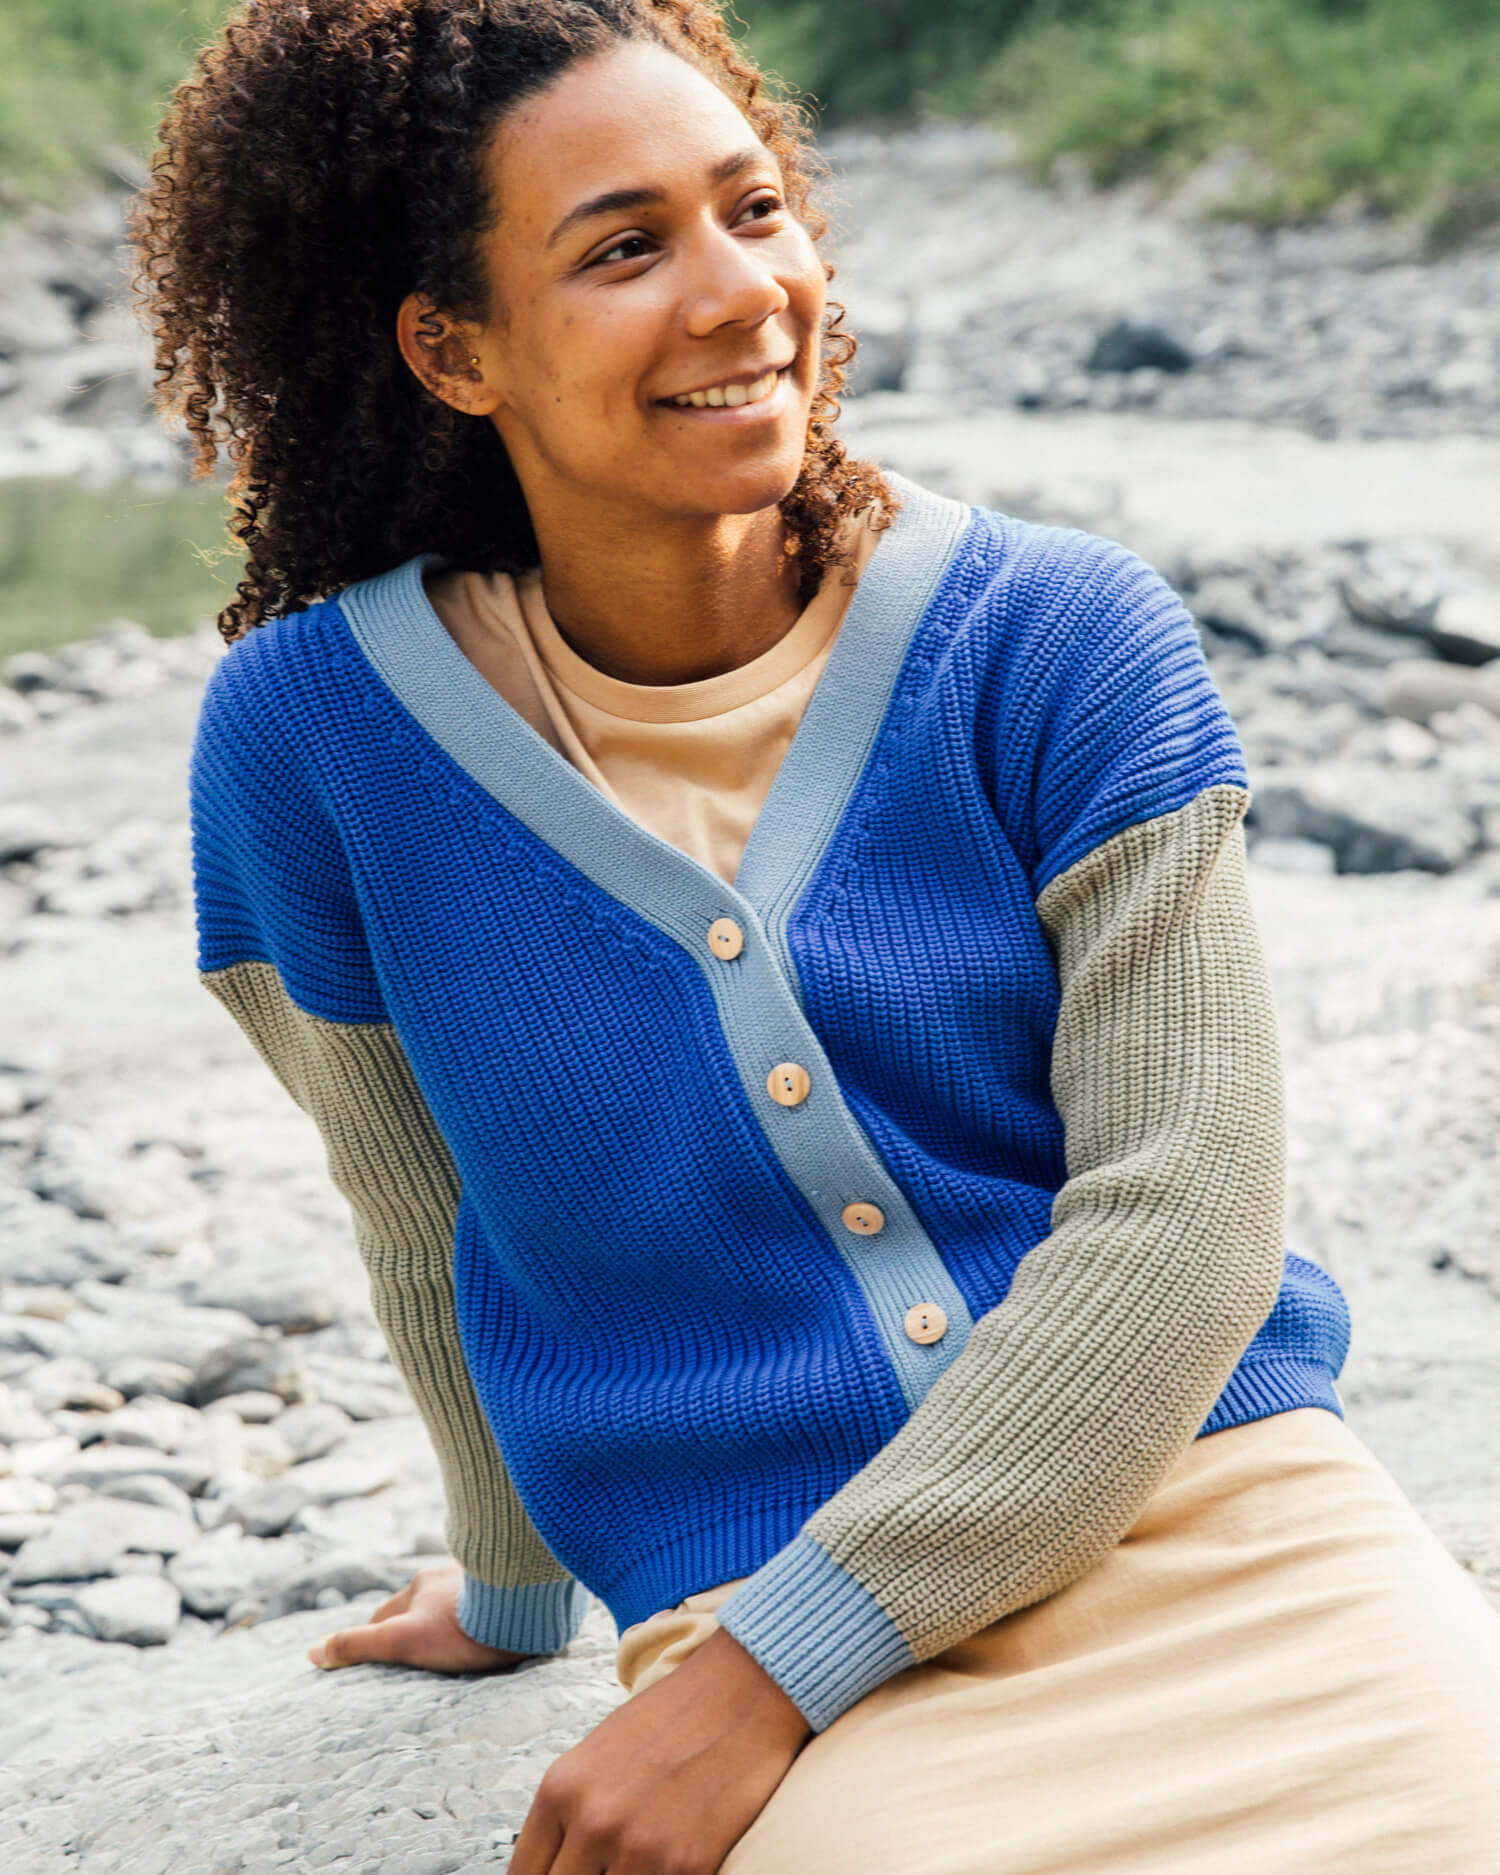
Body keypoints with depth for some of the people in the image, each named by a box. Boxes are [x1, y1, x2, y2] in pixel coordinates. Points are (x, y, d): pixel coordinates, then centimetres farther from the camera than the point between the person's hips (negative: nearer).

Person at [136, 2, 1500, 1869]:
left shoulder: (1057, 641, -1)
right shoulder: (310, 734, 0)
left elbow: (1182, 1217, -8)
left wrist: (763, 1669, -14)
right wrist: (514, 1589, 28)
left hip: (1234, 1517, 1)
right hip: (768, 1638, 0)